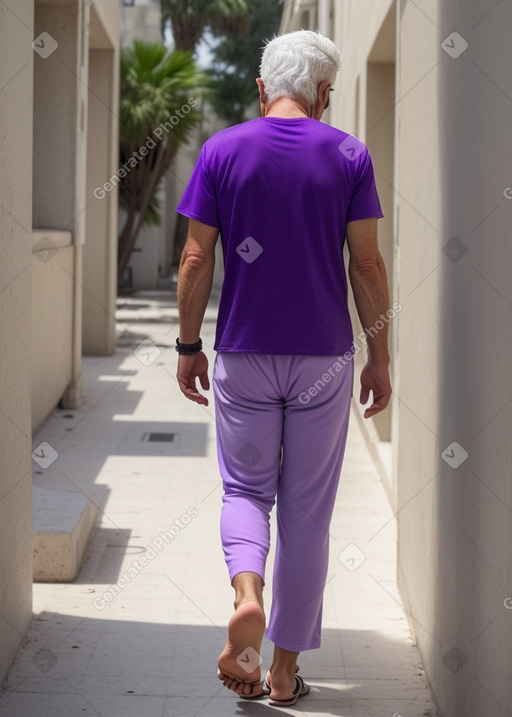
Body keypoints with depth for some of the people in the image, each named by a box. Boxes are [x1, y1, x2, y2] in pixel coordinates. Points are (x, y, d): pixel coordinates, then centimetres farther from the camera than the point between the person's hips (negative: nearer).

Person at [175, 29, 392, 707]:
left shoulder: (222, 150, -2)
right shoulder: (349, 156, -3)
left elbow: (196, 260, -3)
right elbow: (368, 265, -4)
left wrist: (188, 347, 7)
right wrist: (380, 358, 4)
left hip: (243, 355, 0)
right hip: (324, 357, 0)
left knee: (246, 489, 15)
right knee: (307, 512, 9)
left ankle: (247, 595, -15)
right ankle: (286, 670, 15)